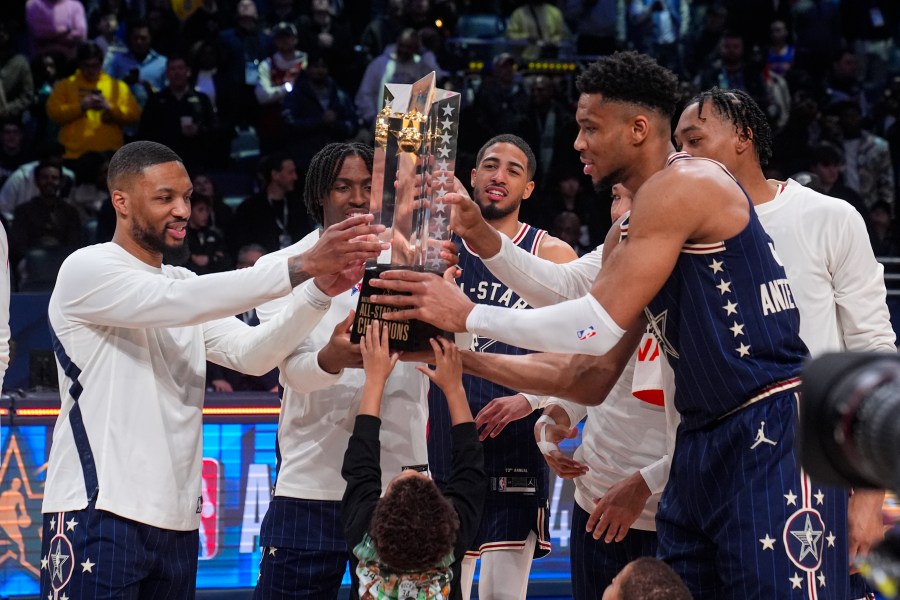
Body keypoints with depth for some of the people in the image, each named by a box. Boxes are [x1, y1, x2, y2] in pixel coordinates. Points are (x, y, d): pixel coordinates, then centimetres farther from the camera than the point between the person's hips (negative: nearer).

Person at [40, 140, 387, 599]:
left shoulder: (184, 285, 17)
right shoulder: (87, 269, -6)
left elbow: (250, 353, 2)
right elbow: (179, 302, -21)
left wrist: (321, 290, -14)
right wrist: (302, 265, -27)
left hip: (177, 521, 7)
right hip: (98, 512, -7)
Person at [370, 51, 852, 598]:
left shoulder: (683, 184, -12)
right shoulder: (629, 234, 18)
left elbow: (600, 327, -19)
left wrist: (469, 316, -12)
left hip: (775, 434, -10)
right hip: (703, 442, 10)